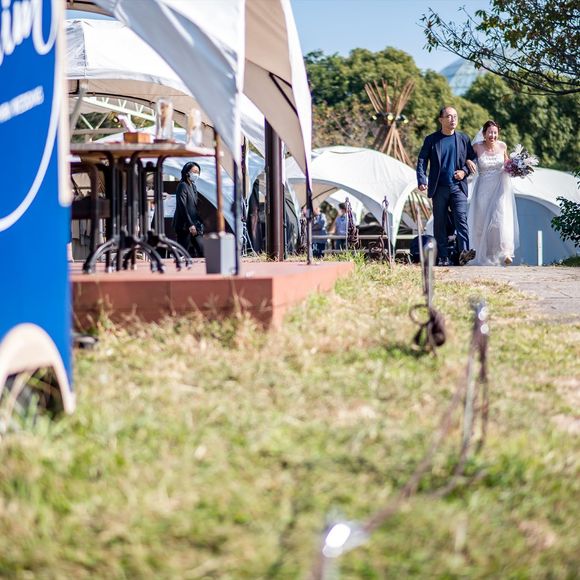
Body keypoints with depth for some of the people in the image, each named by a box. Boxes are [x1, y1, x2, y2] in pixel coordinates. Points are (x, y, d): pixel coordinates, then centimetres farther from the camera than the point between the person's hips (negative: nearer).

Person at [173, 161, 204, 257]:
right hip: (184, 226, -9)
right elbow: (182, 207, -16)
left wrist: (200, 223, 12)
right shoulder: (183, 186, -9)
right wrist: (190, 225, -19)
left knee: (202, 249, 1)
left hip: (194, 225, 9)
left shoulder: (193, 186, 17)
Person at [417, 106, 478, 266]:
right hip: (439, 188, 0)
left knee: (461, 218, -15)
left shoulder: (463, 138, 9)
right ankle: (443, 257, 8)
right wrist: (422, 181, -13)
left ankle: (464, 252, -26)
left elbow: (473, 159, 14)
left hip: (458, 186, 0)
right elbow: (421, 161, 2)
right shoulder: (431, 140, 5)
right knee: (440, 223, 3)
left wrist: (464, 171, -5)